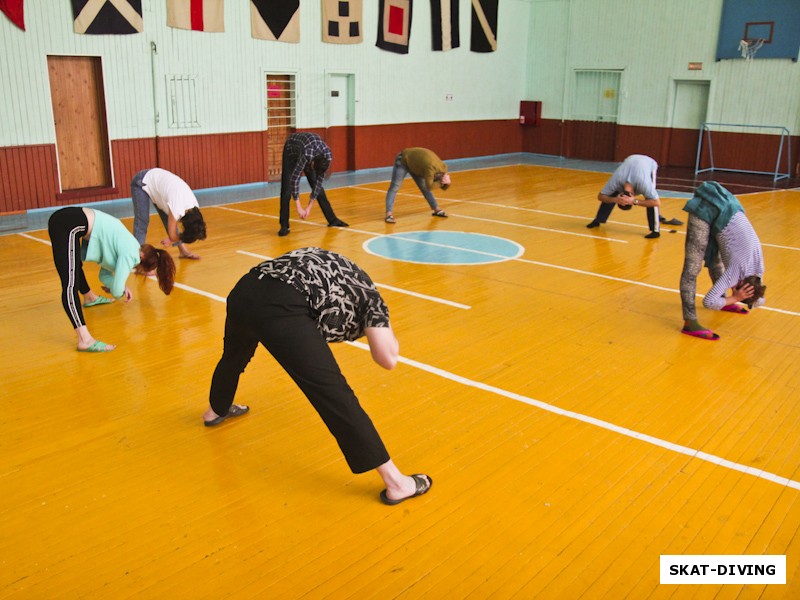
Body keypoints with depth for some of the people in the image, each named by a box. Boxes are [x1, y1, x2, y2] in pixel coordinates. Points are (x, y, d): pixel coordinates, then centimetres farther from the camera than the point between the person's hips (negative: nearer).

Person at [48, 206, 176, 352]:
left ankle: (89, 298, 63)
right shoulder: (130, 255, -6)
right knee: (70, 285, -20)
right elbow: (116, 291, -9)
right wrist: (121, 293, 13)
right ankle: (85, 340, -27)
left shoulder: (129, 246, 20)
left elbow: (104, 274, 26)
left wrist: (122, 288, 12)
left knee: (74, 265, 36)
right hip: (70, 225, -11)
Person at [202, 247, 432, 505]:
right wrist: (382, 327, 25)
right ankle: (395, 482, 0)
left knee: (234, 356, 37)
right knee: (334, 394, -5)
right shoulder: (368, 293, 16)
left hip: (243, 292, 8)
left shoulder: (332, 267, 33)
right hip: (278, 307, -8)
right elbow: (388, 359, 7)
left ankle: (216, 411, 68)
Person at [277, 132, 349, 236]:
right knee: (287, 188, -13)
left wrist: (309, 206, -21)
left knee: (318, 185, 0)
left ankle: (332, 219, 8)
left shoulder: (327, 156, -30)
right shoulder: (306, 155, -44)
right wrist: (299, 207, -39)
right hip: (292, 149, -4)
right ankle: (284, 226, -9)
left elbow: (319, 181, -22)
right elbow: (294, 179, -41)